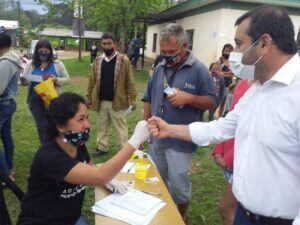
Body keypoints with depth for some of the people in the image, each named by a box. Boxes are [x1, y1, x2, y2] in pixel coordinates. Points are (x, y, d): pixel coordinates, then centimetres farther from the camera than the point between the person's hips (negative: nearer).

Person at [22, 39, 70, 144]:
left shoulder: (57, 64, 0)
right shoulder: (30, 65, 4)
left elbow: (67, 79, 2)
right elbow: (24, 81, 3)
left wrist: (56, 80, -17)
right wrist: (22, 80, -21)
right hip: (36, 100, 2)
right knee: (41, 126, 8)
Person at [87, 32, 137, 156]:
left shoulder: (124, 60, -7)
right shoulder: (97, 61, 6)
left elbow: (129, 82, -8)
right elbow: (92, 81, 8)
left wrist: (132, 99, -12)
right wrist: (89, 98, 6)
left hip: (117, 101, -4)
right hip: (101, 101, 4)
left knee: (120, 127, 7)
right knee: (102, 127, 16)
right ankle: (102, 147, 30)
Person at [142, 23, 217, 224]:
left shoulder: (198, 69, -11)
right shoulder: (160, 68, 5)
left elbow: (212, 101, -10)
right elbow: (148, 99, 11)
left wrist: (188, 98, -26)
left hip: (180, 141, -5)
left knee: (178, 185, 5)